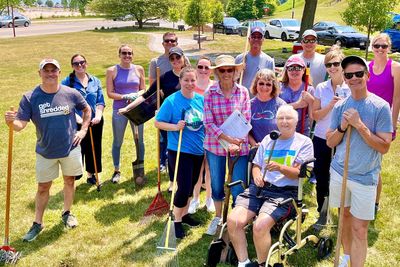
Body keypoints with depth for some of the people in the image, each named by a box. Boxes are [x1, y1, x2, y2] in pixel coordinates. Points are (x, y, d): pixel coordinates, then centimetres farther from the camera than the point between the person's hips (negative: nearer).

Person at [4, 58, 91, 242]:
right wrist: (11, 122, -39)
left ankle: (67, 213, 36)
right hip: (45, 151, -1)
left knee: (69, 180, 15)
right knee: (43, 187, 8)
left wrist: (83, 130, 0)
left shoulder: (71, 94, -8)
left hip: (70, 148, 1)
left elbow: (86, 109, 9)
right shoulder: (29, 98, -12)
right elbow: (20, 124, -18)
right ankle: (37, 223, 22)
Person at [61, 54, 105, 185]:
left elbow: (100, 102, 4)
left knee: (94, 149, 14)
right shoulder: (67, 82, -5)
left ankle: (91, 174, 32)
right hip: (76, 123, -4)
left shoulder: (95, 81, 6)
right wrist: (77, 117, -21)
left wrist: (98, 116, -12)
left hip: (95, 122, 4)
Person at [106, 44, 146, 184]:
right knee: (117, 142, 9)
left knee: (139, 140, 8)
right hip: (119, 111, -1)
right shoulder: (112, 71, -2)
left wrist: (137, 97, -13)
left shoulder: (139, 69, 4)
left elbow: (143, 90, 8)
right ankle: (117, 171, 24)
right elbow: (110, 93, -4)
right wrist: (125, 96, -18)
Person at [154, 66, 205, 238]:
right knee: (184, 187, -5)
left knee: (191, 185, 17)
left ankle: (184, 214, 36)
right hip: (179, 151, -6)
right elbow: (158, 123, -10)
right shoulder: (172, 100, -12)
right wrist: (175, 127, -24)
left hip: (198, 150, 6)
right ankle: (177, 221, 13)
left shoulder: (201, 99, 2)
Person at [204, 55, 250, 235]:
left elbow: (246, 121, -3)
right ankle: (218, 218, 37)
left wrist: (237, 143, -15)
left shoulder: (243, 92, -2)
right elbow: (208, 123, -8)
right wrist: (227, 139, -19)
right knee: (216, 185, 15)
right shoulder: (210, 93, -4)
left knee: (238, 188, 1)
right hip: (215, 145, 1)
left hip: (240, 146, -1)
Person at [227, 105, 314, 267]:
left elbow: (299, 173, -7)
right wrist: (256, 175, -6)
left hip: (285, 192, -5)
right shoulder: (268, 139, 18)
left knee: (260, 226, -28)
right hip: (258, 188, 5)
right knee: (233, 220, -18)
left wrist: (280, 167, -26)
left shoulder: (304, 142, 3)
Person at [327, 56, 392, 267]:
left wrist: (359, 125, -22)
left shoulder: (380, 106, -11)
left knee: (359, 229, -1)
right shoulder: (340, 106, 1)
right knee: (345, 216, 19)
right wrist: (342, 127, -14)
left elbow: (384, 147, -15)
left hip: (365, 177, -4)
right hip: (339, 171, 4)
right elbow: (330, 143, 4)